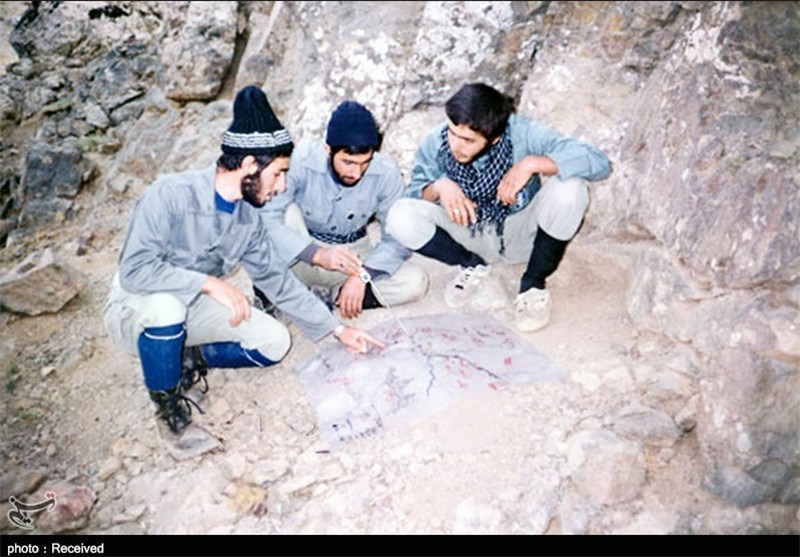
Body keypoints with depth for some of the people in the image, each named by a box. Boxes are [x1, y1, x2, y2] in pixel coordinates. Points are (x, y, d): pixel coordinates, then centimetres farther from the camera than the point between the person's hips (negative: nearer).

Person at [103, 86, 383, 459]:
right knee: (166, 304, -40)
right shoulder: (171, 194, -26)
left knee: (274, 343, -11)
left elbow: (278, 281, 1)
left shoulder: (248, 217, -5)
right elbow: (134, 270, -32)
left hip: (189, 311, 5)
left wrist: (337, 329, 0)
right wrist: (211, 283, -34)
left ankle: (186, 358, 8)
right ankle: (168, 407, -15)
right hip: (135, 312, -5)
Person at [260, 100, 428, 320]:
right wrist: (318, 254, -46)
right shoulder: (301, 161, -25)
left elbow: (399, 237, -15)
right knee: (286, 211, -32)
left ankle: (321, 295, -16)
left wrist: (362, 274, -31)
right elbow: (265, 218, -33)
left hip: (352, 254, 3)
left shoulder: (386, 173, -19)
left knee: (415, 282, -21)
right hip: (302, 256, -2)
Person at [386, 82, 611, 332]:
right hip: (470, 236, 2)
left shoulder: (523, 134, -24)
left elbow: (599, 162, -28)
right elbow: (414, 192, -6)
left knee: (570, 188, -31)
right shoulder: (436, 143, -18)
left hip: (520, 235, -1)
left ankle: (533, 284, -7)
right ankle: (472, 265, 4)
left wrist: (532, 163, -39)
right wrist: (438, 187, -29)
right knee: (401, 217, -24)